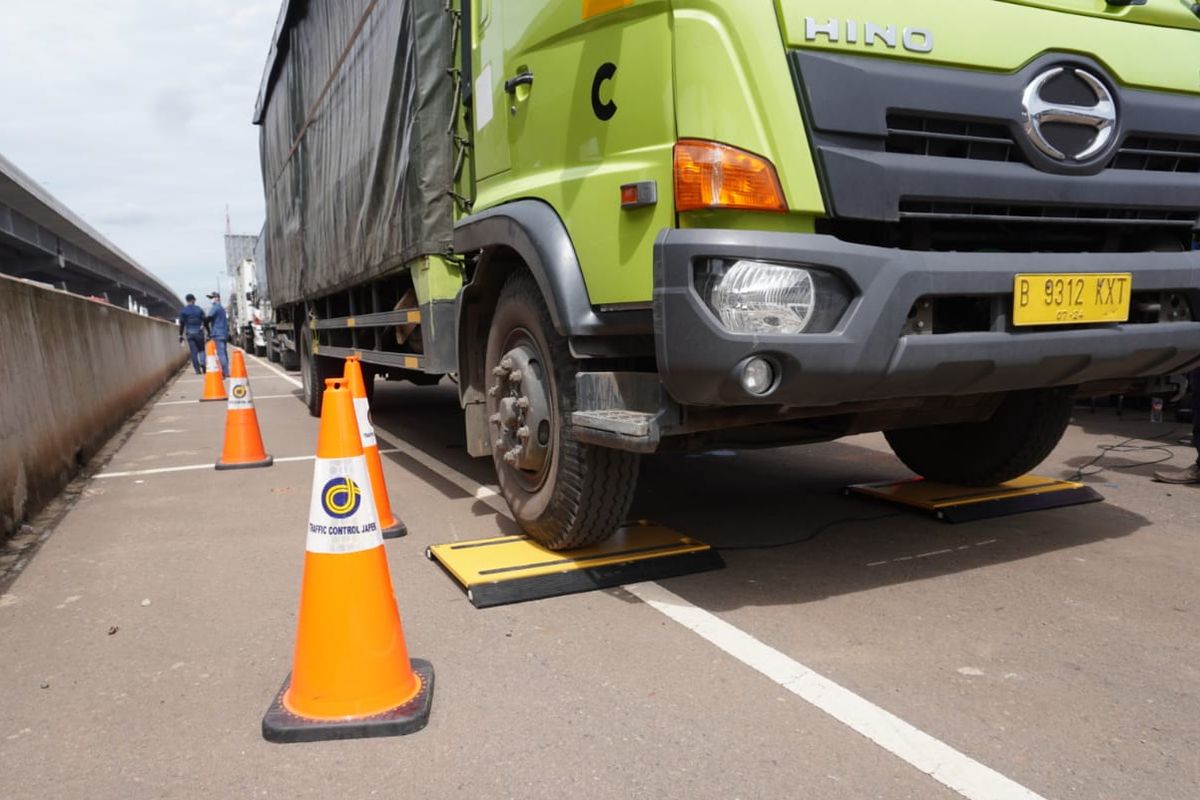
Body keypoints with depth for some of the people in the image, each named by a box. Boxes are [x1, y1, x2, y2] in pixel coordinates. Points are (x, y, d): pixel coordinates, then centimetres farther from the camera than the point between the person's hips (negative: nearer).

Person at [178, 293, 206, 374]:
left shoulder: (183, 310, 1)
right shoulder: (198, 309, 3)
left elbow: (181, 323, 0)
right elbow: (204, 321, 3)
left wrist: (181, 335, 6)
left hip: (189, 333, 0)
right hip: (199, 333, 0)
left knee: (193, 352, 1)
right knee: (201, 349, 11)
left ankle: (197, 369, -2)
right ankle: (203, 363, -11)